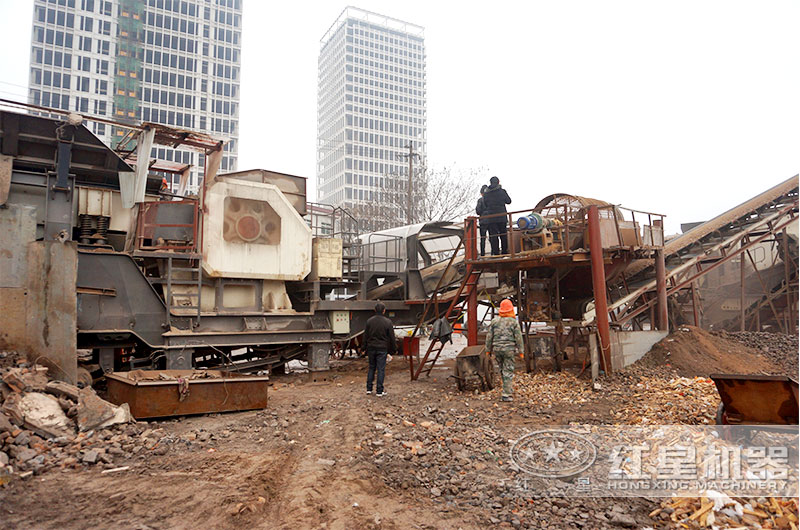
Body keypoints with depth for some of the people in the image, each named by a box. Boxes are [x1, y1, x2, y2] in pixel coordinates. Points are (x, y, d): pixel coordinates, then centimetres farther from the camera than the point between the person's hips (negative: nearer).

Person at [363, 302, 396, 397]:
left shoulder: (369, 321, 0)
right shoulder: (387, 322, -9)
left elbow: (365, 336, 5)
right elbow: (391, 338, -4)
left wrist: (365, 348, 14)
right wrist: (393, 349, 7)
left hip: (371, 348, 3)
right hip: (382, 349, -3)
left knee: (371, 368, 15)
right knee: (381, 369, 2)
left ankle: (369, 389, 17)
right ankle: (379, 391, 4)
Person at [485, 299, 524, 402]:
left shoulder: (495, 321, 3)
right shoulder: (514, 322, -4)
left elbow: (489, 336, 4)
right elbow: (518, 338, -4)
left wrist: (488, 349, 11)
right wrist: (521, 350, 5)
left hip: (497, 348, 3)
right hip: (509, 349, -3)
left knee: (502, 369, 18)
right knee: (508, 372, 1)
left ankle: (508, 388, 30)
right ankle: (505, 394, -1)